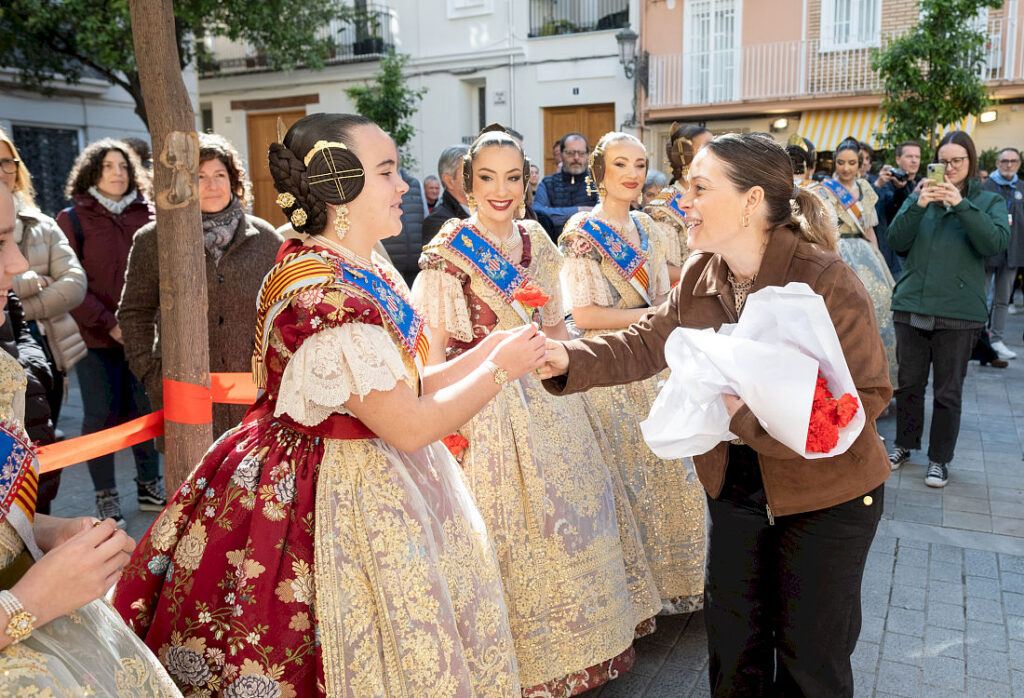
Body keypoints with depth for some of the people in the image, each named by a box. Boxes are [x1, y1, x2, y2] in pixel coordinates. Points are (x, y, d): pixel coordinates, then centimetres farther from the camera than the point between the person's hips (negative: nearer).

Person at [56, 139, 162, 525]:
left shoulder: (147, 215, 6)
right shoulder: (73, 219, -1)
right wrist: (108, 323, -14)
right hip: (96, 337, -2)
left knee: (145, 409, 9)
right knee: (102, 414, 5)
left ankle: (149, 486, 24)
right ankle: (105, 496, 17)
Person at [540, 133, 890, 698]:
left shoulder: (828, 281, -24)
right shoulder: (701, 275, -4)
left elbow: (866, 398, -24)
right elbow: (646, 344, -4)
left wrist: (753, 414, -34)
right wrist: (568, 358, -20)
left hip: (825, 495, -5)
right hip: (734, 483, 5)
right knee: (731, 642, 20)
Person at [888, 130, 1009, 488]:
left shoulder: (989, 201, 7)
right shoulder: (920, 196, 10)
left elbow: (995, 243, -11)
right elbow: (896, 241, -1)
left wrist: (961, 205, -19)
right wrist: (918, 206, -15)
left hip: (958, 310, -2)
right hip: (911, 305, 2)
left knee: (948, 391, 5)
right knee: (909, 382, 11)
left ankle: (939, 459, 17)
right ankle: (904, 444, 28)